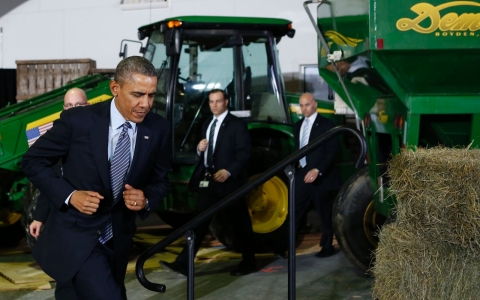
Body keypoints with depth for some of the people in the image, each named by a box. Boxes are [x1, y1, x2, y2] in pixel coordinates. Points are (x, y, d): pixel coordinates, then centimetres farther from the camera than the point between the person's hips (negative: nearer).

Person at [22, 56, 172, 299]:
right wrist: (69, 195, -20)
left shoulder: (159, 129, -6)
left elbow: (160, 180, 6)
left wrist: (146, 199, -16)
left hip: (117, 238, 5)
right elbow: (32, 161, -7)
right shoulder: (77, 120, -16)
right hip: (76, 234, -4)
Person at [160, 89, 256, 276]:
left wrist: (228, 171, -26)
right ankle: (183, 263, -2)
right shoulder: (207, 124, 17)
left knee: (239, 223, 6)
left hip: (228, 180, -6)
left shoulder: (237, 125, -6)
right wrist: (199, 148, -1)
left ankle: (248, 263, 21)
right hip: (207, 179, 6)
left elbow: (244, 153, -14)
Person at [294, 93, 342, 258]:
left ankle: (327, 247, 17)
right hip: (302, 175, 5)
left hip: (321, 176, -5)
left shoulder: (326, 124, -6)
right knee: (294, 212, 2)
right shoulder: (298, 126, 14)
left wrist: (317, 170, -24)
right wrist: (296, 164, 2)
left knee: (325, 214, 5)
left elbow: (331, 153, -13)